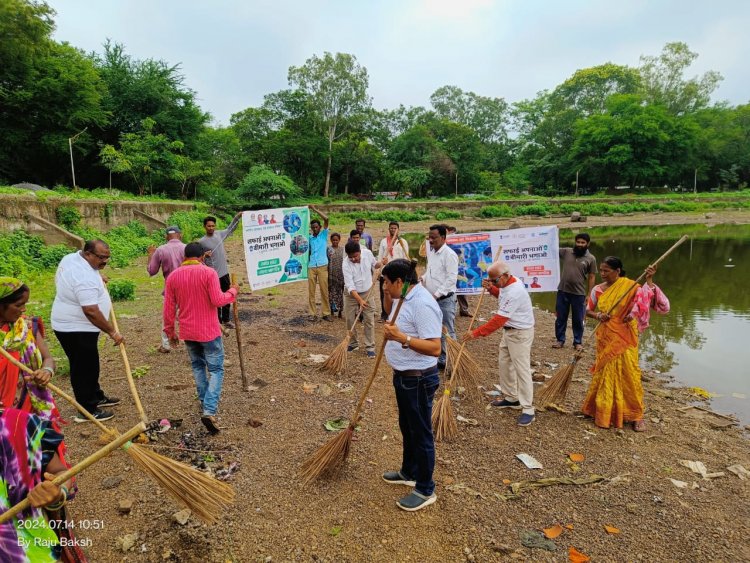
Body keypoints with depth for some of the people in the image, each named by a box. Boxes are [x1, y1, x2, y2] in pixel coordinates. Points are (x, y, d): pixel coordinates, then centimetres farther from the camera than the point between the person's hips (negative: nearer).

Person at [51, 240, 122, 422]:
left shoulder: (71, 257, 2)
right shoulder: (85, 277, -29)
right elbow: (91, 311, -32)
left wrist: (97, 279, 17)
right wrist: (112, 332, -25)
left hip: (69, 324, 10)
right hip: (76, 329, -10)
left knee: (89, 366, 21)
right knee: (84, 369, 0)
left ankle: (96, 397, 36)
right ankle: (88, 410, 10)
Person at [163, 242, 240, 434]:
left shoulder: (173, 276, 1)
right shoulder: (209, 272, -14)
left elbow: (169, 308, 4)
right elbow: (218, 300, -18)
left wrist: (170, 331, 15)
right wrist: (233, 291, 0)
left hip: (187, 332, 5)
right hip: (209, 331, -4)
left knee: (198, 366, 23)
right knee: (216, 369, 2)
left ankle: (205, 403, 31)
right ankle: (209, 411, -11)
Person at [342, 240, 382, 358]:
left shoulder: (367, 253, -15)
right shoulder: (346, 264, -25)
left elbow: (374, 264, 8)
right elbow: (350, 286, -28)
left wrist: (380, 264, -14)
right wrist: (360, 300, -37)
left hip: (367, 292, 2)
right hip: (351, 294, -1)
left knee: (369, 320, -2)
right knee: (350, 320, 3)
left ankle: (370, 347, 5)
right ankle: (353, 344, 21)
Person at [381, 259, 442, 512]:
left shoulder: (422, 304, -26)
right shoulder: (404, 298, 6)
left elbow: (435, 348, -31)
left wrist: (401, 337, -37)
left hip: (418, 380, -10)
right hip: (403, 376, 10)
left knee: (421, 433, 5)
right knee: (407, 427, 24)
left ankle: (426, 490, 22)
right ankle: (409, 473, 44)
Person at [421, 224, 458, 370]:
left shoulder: (449, 254, -16)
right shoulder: (431, 253, 11)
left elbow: (451, 279, -21)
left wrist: (437, 294, -21)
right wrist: (422, 279, 2)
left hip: (445, 299, -9)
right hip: (432, 299, 9)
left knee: (447, 332, -2)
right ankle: (441, 359, 29)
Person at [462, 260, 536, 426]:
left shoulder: (515, 292, -30)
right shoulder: (507, 284, 0)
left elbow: (498, 319, -32)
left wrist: (476, 333, -30)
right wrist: (491, 288, 4)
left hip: (520, 333, -10)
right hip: (509, 330, 10)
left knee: (522, 369, -6)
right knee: (504, 363, 17)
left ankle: (528, 409, 2)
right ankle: (511, 398, 30)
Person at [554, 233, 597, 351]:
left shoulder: (591, 259, -1)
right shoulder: (566, 252, 2)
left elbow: (592, 278, 0)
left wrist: (589, 295, -3)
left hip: (579, 293, -1)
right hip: (563, 291, 2)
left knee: (578, 319, 9)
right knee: (560, 317, 9)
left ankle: (577, 342, 22)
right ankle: (560, 340, 22)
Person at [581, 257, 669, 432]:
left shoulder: (630, 286, -8)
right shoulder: (597, 290, 1)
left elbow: (650, 299, -20)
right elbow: (587, 310, 10)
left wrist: (649, 280, -28)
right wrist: (598, 315, -9)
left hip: (625, 338, -3)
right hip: (605, 338, 3)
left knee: (628, 373, -1)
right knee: (605, 373, 11)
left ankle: (636, 415, 14)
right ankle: (604, 411, 25)